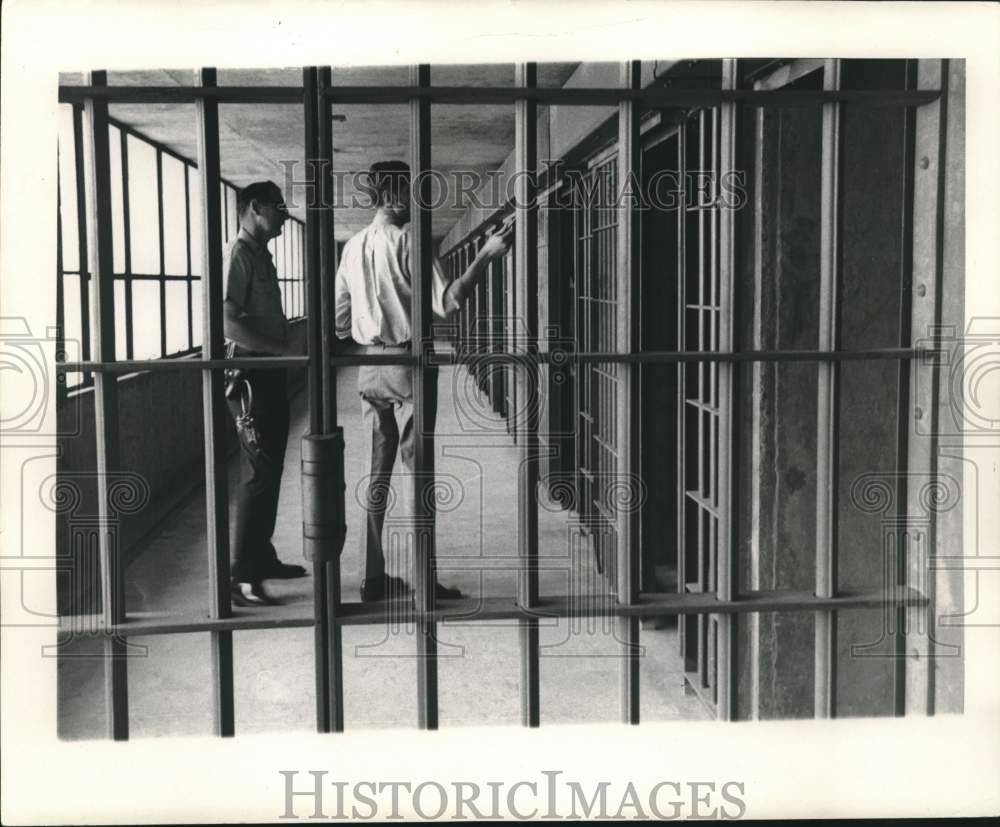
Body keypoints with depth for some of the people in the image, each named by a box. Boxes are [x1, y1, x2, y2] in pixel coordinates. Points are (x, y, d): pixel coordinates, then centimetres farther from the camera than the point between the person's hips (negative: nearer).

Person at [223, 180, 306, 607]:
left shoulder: (262, 256, 17)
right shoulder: (238, 255, -12)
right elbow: (228, 323, -23)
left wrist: (293, 343, 9)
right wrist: (283, 348, -23)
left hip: (271, 373, 10)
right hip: (250, 374, -10)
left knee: (270, 469, 15)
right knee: (260, 472, -10)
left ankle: (262, 556, 26)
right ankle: (242, 577, -6)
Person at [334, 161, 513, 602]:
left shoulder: (352, 247, 9)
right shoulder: (408, 241, -12)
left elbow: (339, 319, 13)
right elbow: (444, 304, -19)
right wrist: (486, 256, -17)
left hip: (369, 368, 7)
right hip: (408, 364, -7)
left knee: (378, 473, 12)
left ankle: (374, 577, 15)